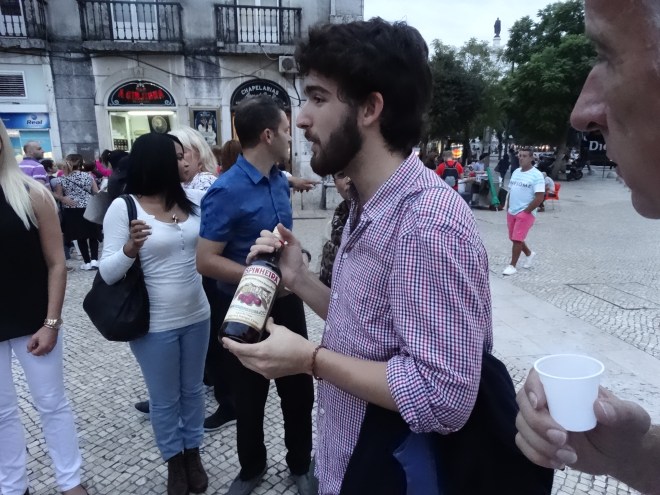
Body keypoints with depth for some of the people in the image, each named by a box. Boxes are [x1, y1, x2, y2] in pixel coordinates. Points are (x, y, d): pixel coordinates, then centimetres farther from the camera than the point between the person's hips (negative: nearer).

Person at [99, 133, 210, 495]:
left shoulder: (194, 200, -3)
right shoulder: (123, 207, -12)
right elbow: (108, 274, -11)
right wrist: (130, 248, -32)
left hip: (196, 316, 4)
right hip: (155, 325, -3)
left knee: (193, 390, 20)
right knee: (164, 399, 15)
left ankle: (193, 453, 42)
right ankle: (174, 461, 38)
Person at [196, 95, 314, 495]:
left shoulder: (281, 180, 2)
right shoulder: (227, 191, -20)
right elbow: (206, 261, -21)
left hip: (287, 301, 6)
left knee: (300, 389, 16)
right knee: (249, 396, 16)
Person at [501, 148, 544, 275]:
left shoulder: (536, 175, -12)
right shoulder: (515, 172, 10)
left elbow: (539, 198, -17)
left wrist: (526, 211, -16)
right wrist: (508, 209, 9)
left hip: (525, 213, -7)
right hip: (511, 212, 7)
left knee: (517, 239, -6)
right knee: (514, 238, 16)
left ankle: (512, 265, 5)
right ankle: (529, 254, 40)